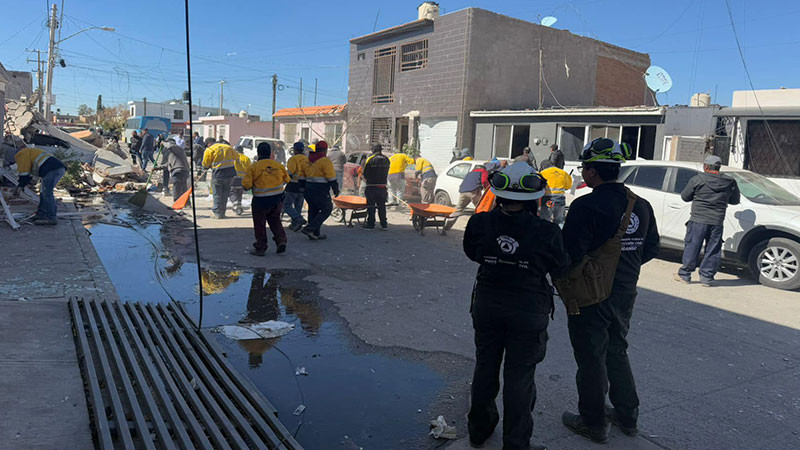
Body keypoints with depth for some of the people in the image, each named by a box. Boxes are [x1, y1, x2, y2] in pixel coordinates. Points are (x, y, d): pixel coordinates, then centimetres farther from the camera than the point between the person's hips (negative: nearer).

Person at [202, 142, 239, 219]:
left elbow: (205, 164, -2)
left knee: (217, 194, 7)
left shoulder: (209, 150, -5)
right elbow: (236, 157, 21)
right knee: (225, 194, 13)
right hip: (230, 174, 5)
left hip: (218, 174, -5)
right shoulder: (228, 147, 9)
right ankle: (222, 213, 19)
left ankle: (217, 213, 10)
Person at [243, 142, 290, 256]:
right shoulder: (278, 165, 0)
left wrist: (251, 186, 7)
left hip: (261, 200, -4)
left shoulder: (253, 167, -11)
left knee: (259, 224, 9)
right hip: (277, 199, 4)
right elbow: (286, 179, 12)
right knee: (275, 220, 22)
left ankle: (260, 248, 15)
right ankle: (281, 240, 8)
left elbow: (246, 184, -15)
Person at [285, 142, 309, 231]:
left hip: (294, 187, -7)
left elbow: (290, 173, -17)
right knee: (298, 205, 15)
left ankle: (299, 219, -17)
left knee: (287, 204, 1)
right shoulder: (307, 159, 10)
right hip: (303, 187, 7)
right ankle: (295, 224, 21)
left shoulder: (293, 159, -11)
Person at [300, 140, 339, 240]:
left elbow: (303, 175, 16)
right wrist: (336, 189, -3)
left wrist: (304, 188, 23)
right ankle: (309, 228, -9)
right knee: (326, 209, 2)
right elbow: (331, 178, -13)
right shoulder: (325, 161, -11)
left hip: (308, 188, 8)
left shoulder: (308, 160, 12)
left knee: (313, 210, 14)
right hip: (320, 190, -8)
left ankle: (316, 233, 18)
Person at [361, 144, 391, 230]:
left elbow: (365, 174, -3)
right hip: (383, 187, 4)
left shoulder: (370, 159, -8)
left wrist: (367, 182, 14)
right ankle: (384, 224, 13)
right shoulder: (386, 160, 6)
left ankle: (370, 224, 6)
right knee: (382, 206, 11)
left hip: (371, 187, -4)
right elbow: (387, 174, 11)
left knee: (371, 206, 4)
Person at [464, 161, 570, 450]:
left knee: (485, 367, 21)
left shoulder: (480, 223, -14)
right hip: (528, 311, -3)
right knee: (519, 377, 11)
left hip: (487, 304, 3)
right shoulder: (546, 232, -21)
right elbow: (560, 270, -5)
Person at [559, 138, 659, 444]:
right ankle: (627, 415, 35)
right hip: (625, 293, 7)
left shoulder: (586, 206, -22)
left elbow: (571, 254, -24)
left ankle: (594, 423, 22)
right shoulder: (641, 206, 2)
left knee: (591, 358, 8)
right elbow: (651, 249, 11)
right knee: (617, 352, 23)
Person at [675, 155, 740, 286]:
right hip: (717, 222, 3)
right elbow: (735, 200, 16)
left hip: (698, 220, -3)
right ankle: (707, 277, 13)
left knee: (692, 247, 4)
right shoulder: (730, 182, 6)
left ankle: (684, 275, 10)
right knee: (713, 250, 10)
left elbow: (685, 196, 3)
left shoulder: (698, 179, -4)